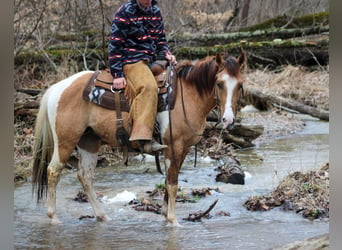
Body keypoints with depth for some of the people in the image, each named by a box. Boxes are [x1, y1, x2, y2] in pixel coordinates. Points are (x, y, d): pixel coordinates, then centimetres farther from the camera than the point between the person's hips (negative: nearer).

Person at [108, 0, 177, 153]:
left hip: (152, 61, 9)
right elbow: (115, 44, -8)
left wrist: (166, 54, 2)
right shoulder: (124, 13, -6)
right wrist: (117, 74, -13)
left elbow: (160, 39, 24)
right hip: (132, 61, -9)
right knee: (149, 87, -34)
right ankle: (142, 138, -45)